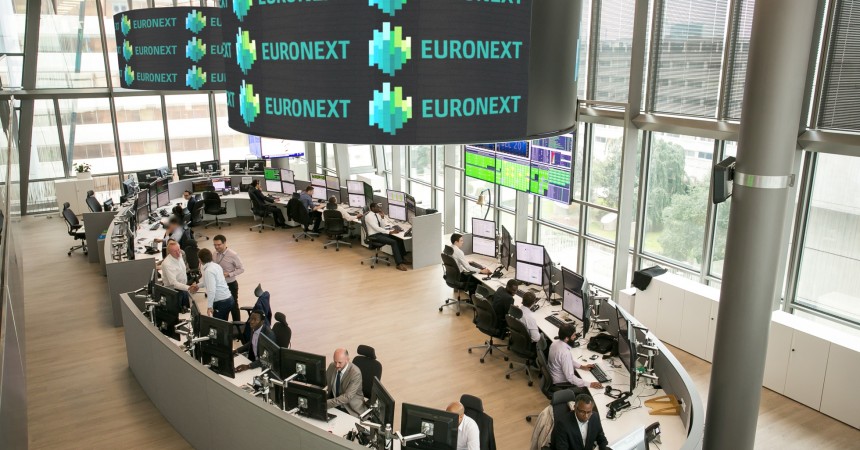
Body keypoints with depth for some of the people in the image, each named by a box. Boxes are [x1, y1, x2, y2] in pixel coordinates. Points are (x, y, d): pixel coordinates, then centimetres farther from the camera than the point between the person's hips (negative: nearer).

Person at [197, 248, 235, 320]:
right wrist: (198, 285, 37)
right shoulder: (216, 266, 10)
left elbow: (211, 290, -22)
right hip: (228, 298, 9)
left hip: (221, 302, -9)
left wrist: (209, 306, -17)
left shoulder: (208, 271, -17)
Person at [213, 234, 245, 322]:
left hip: (231, 285, -5)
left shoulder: (233, 255, -20)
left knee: (233, 306, 10)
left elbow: (241, 269, -14)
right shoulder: (215, 253, -4)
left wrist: (229, 274, -25)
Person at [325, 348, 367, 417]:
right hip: (334, 404, 6)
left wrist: (326, 403, -33)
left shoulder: (356, 373, -21)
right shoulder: (332, 366, -3)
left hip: (350, 409, -6)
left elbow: (347, 396, -26)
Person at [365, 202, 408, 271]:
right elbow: (376, 228, -24)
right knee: (393, 242, -26)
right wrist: (389, 232, -26)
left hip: (380, 233, 9)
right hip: (374, 236, -9)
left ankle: (403, 258, 1)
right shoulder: (369, 216, -16)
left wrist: (382, 217, -6)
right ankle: (399, 264, -27)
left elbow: (383, 227, 7)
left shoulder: (377, 214, 10)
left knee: (399, 239, -7)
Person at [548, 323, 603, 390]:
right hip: (560, 383, -8)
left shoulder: (555, 343, -6)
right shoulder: (565, 353, -34)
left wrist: (581, 366, 5)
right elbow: (570, 377, -32)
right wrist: (590, 384, -29)